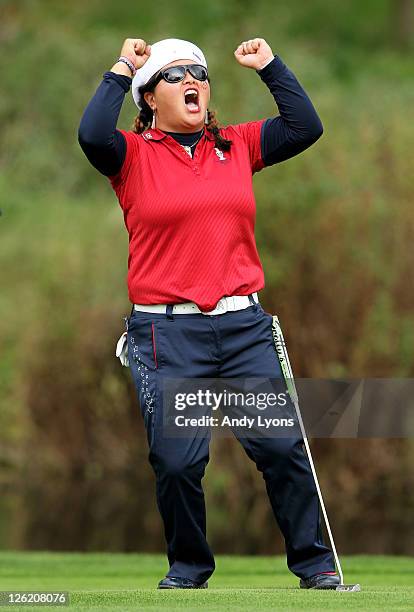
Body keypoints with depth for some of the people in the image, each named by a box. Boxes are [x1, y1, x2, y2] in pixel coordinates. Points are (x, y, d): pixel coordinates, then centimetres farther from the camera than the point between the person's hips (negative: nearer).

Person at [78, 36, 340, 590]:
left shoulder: (238, 145, 13)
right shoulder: (133, 154, 3)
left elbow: (306, 127, 4)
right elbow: (92, 135, -18)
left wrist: (268, 64, 4)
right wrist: (122, 69, -8)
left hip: (244, 326, 2)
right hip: (166, 331, -2)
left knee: (282, 445, -4)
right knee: (177, 459, -6)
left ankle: (314, 563, 7)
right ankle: (189, 566, 14)